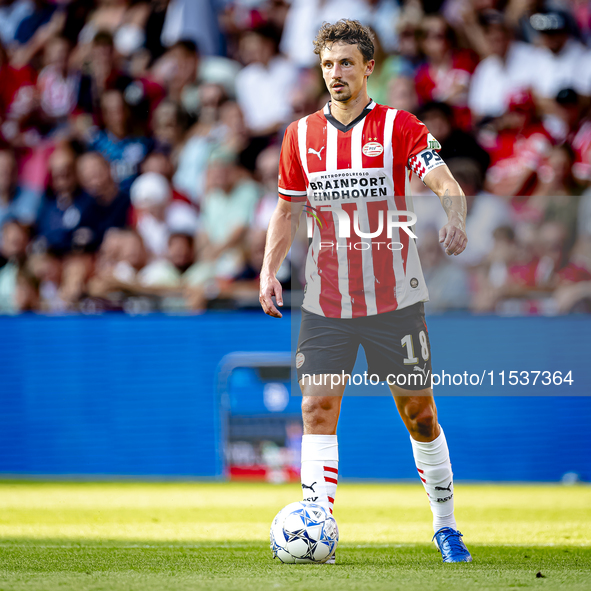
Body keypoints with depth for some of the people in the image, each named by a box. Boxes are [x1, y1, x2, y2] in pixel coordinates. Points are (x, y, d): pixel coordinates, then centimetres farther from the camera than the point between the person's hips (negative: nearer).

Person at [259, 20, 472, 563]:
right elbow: (288, 211, 14)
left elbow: (445, 182, -17)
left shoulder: (399, 127, -5)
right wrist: (269, 270, 1)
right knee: (317, 409, -9)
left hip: (395, 299, -2)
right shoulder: (301, 135, 6)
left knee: (418, 411, 5)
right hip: (325, 303, 2)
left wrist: (456, 218, -39)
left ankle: (445, 526, 22)